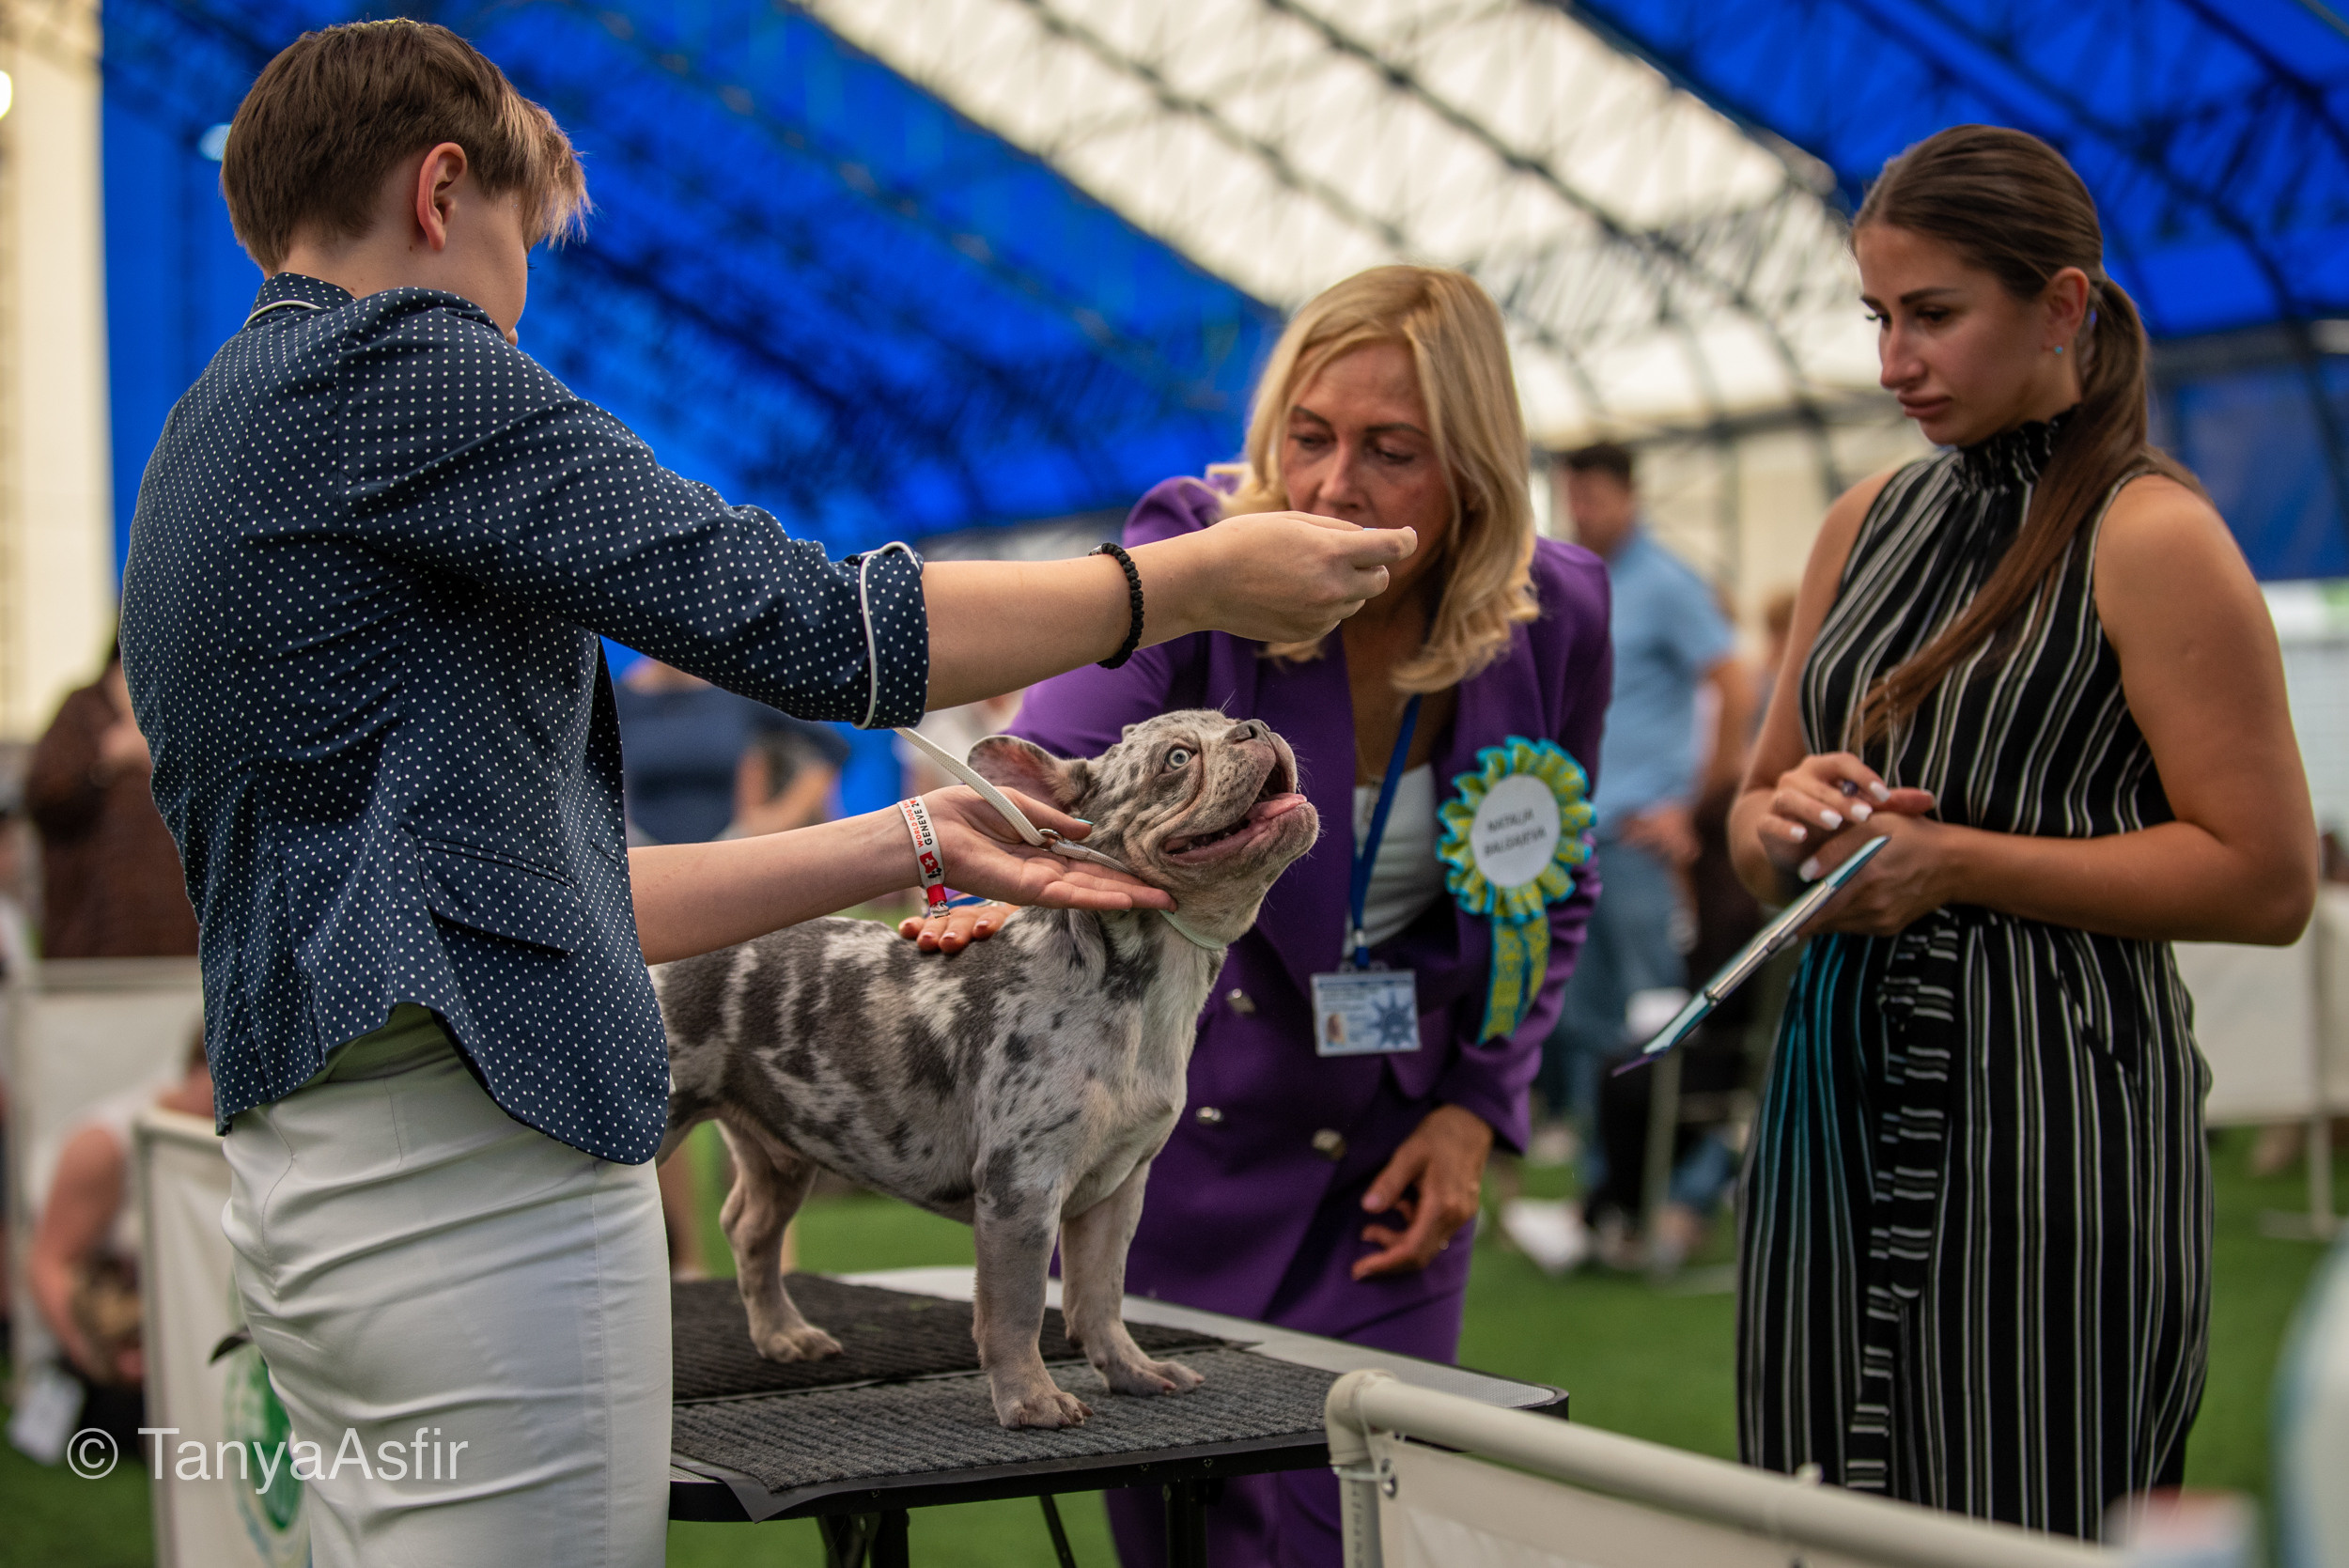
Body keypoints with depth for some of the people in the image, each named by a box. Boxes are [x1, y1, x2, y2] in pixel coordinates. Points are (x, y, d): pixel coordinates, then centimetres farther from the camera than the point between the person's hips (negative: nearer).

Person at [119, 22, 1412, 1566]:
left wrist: (912, 844, 22)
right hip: (470, 1163, -10)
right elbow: (797, 617, -12)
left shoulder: (213, 441, 23)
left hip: (326, 1170, 10)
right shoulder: (391, 360, -7)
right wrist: (1198, 582, -1)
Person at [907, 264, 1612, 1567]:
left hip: (1383, 1165, 2)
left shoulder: (1554, 616, -6)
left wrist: (1477, 1107, -1)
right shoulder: (1193, 556, -15)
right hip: (1171, 1136, -1)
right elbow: (1057, 760, -31)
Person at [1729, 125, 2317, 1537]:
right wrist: (1790, 822, -4)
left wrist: (1954, 860, -16)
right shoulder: (1869, 524, 14)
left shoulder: (2153, 538, -7)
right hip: (1842, 1102, 7)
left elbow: (2268, 880, -12)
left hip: (2046, 1113, -6)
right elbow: (1757, 817, 21)